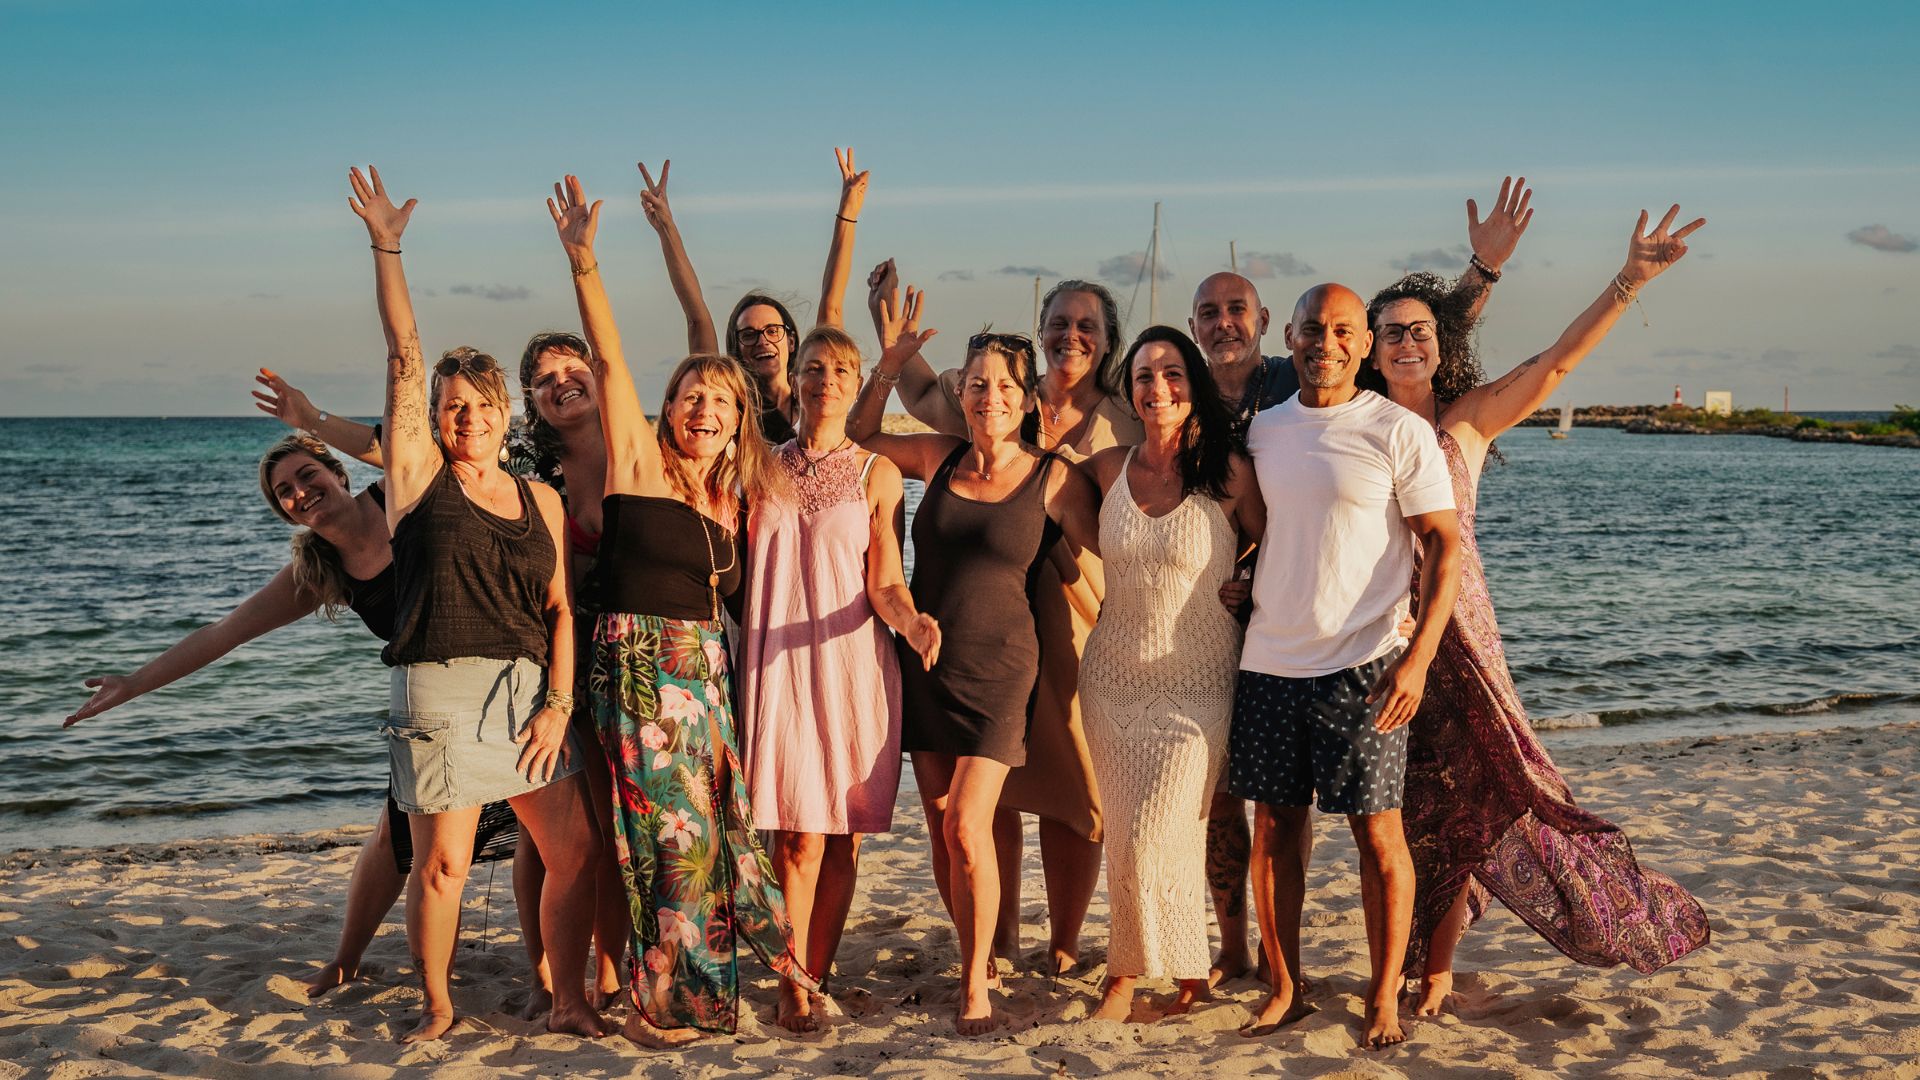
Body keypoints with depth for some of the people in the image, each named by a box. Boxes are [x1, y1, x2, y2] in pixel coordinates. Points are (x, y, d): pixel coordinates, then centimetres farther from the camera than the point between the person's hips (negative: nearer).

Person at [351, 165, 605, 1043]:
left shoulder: (541, 499, 12)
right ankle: (436, 1008, 19)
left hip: (529, 691, 4)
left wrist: (559, 703, -2)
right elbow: (404, 357, -5)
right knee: (441, 861, -2)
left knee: (574, 848, 1)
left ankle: (568, 1002, 17)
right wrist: (385, 248, -10)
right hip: (441, 688, -4)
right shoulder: (419, 474, 2)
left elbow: (560, 607, 9)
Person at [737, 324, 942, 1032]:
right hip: (776, 661, 0)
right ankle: (793, 989, 4)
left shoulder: (877, 474, 6)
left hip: (850, 661, 0)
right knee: (799, 835, -7)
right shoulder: (763, 466, 11)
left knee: (842, 836, 1)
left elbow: (884, 584, 0)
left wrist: (912, 623, -21)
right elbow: (739, 568, 13)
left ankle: (812, 978, 16)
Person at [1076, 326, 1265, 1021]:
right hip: (1114, 677, 4)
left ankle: (1126, 974, 16)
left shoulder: (1229, 473, -7)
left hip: (1197, 683, -4)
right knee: (1128, 835, 6)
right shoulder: (1109, 468, 2)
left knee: (1150, 839, -7)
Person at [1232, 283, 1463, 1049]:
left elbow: (1446, 545, -7)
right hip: (1269, 663, 5)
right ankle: (1285, 990, 20)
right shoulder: (1263, 428, 9)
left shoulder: (1397, 431, -5)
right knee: (1272, 829, 8)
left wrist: (1418, 658, -15)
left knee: (1378, 833, 1)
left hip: (1363, 666, -4)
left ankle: (1385, 997, 14)